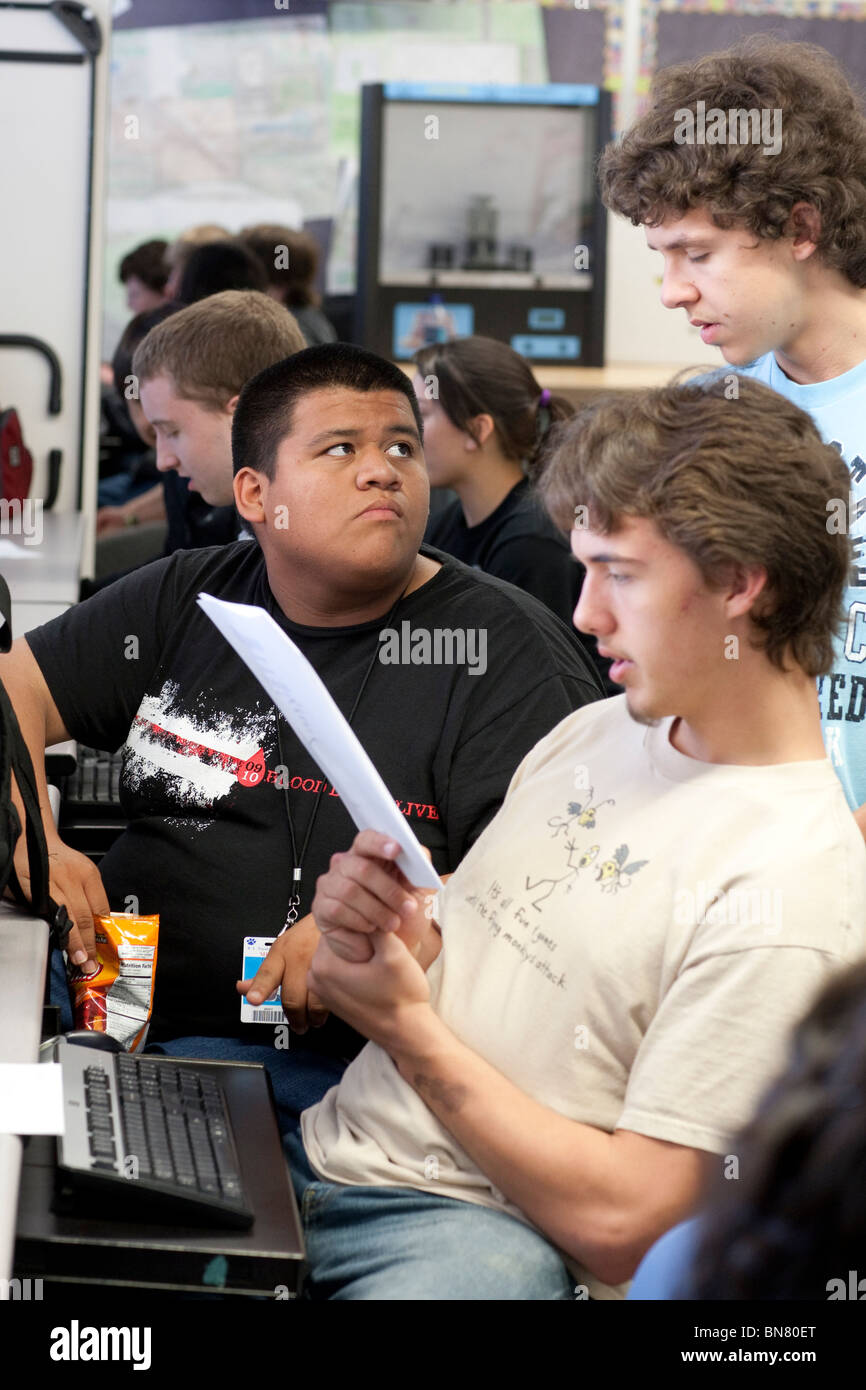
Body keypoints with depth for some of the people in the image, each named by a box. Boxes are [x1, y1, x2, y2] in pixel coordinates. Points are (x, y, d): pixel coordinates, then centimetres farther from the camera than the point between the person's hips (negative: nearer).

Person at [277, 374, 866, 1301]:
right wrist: (391, 936, -6)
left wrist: (406, 1025, -11)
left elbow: (621, 1222, -17)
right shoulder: (594, 733, 12)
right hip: (327, 1147, 8)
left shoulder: (786, 890, -16)